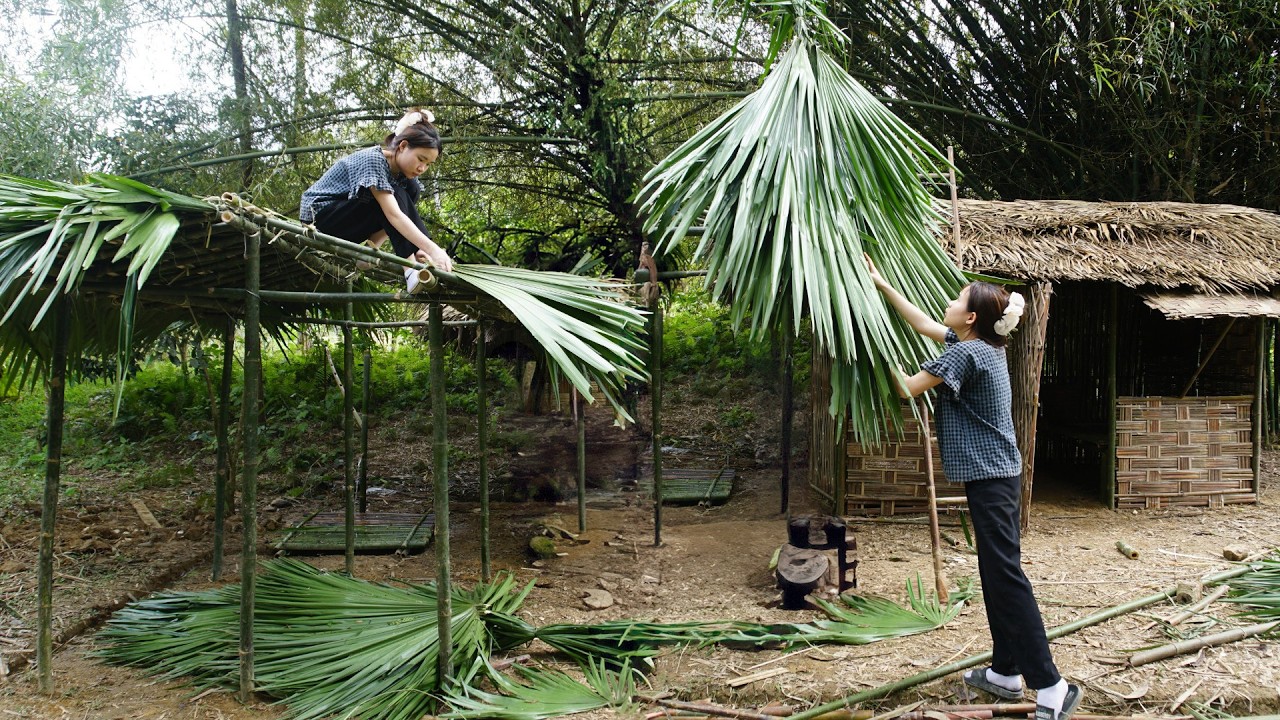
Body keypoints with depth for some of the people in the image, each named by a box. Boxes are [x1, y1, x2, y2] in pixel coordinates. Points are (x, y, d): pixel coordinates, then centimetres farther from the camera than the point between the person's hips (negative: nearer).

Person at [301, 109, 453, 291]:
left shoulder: (401, 172, -1)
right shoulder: (373, 160, -26)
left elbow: (407, 208, -9)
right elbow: (394, 215, -36)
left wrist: (418, 249, -28)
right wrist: (432, 249, -45)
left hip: (349, 223, 8)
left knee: (411, 189, -8)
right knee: (397, 197, -25)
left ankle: (373, 247, -15)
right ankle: (412, 271, -34)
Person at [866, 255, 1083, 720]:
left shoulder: (966, 354, -17)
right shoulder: (984, 345, 11)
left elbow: (907, 388, -13)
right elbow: (923, 325, 22)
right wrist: (882, 285, 24)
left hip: (990, 477, -10)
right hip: (997, 473, 10)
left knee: (1006, 576, -9)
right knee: (996, 575, 14)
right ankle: (1005, 672, 22)